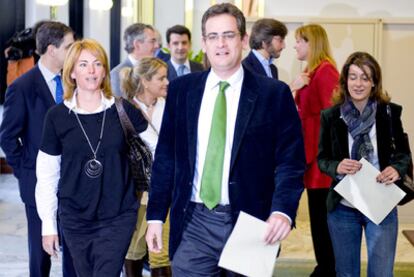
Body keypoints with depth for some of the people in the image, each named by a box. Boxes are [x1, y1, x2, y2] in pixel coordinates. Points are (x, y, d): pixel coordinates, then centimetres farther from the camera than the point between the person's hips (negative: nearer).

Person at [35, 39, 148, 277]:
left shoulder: (124, 110, -3)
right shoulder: (57, 116, -2)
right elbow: (47, 174, 3)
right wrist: (48, 224, 4)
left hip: (118, 217, -1)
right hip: (75, 220, 2)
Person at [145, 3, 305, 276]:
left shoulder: (274, 93, -3)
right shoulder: (181, 89, 5)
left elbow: (290, 161, -4)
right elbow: (165, 156, 8)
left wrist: (282, 211, -20)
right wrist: (156, 216, 5)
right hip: (193, 223, 2)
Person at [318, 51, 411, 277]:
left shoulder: (390, 112, -4)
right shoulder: (330, 116, -3)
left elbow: (403, 152, 5)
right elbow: (322, 158, 3)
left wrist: (397, 168, -17)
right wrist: (336, 167, -19)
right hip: (342, 208, 1)